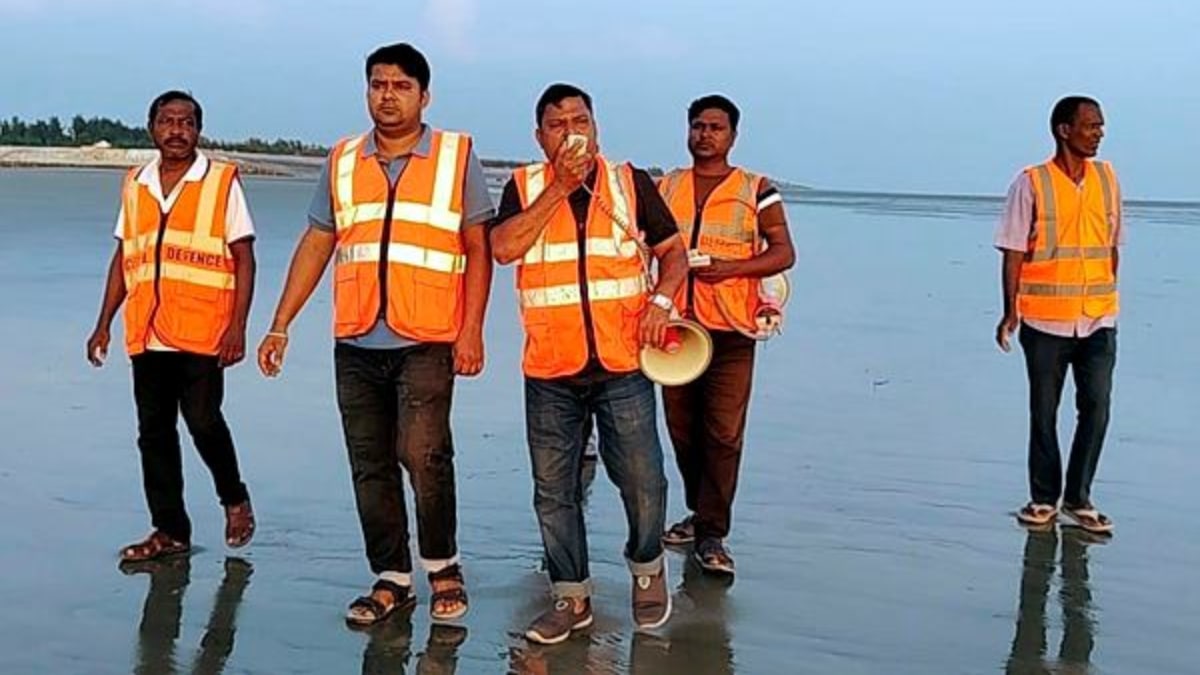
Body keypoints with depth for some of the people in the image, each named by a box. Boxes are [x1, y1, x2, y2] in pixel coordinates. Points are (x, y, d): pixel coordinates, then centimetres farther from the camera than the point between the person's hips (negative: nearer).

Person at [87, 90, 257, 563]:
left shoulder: (222, 182, 1)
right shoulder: (134, 185, 14)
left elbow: (244, 259, -2)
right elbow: (123, 258, 18)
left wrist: (237, 326, -11)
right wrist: (103, 324, 14)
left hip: (202, 332, -4)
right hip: (147, 334, 5)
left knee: (203, 421, -8)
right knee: (154, 433, 6)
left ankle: (234, 498, 19)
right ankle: (170, 530, 16)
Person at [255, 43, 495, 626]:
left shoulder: (457, 156, 3)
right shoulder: (342, 162, 12)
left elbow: (478, 248, 0)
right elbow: (316, 246, 13)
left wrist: (472, 329, -9)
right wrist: (280, 326, 8)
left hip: (427, 341, -4)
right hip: (356, 343, 4)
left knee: (423, 454, -15)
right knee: (370, 467, 7)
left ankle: (443, 567, 6)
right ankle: (391, 579, 19)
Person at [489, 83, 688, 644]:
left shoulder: (630, 183, 5)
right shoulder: (525, 187, 3)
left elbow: (673, 251, 10)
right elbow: (503, 247, -14)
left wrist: (661, 301, -9)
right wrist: (559, 187, -15)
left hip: (622, 364, -1)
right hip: (550, 370, 1)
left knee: (642, 480, 0)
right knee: (554, 490, 8)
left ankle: (647, 569, 28)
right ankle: (571, 597, 23)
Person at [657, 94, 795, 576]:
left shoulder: (756, 190, 4)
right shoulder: (664, 188, 13)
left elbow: (784, 253, 0)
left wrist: (731, 268, -15)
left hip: (729, 329, -3)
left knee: (723, 433, -8)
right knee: (682, 429, 10)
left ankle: (712, 534, -1)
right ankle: (700, 512, 29)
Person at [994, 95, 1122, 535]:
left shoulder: (1107, 177, 7)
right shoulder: (1032, 184, -5)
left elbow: (1112, 246, 14)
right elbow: (1013, 251, -5)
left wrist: (1108, 298, 12)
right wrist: (1011, 311, -10)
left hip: (1099, 318, 3)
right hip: (1045, 320, -3)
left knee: (1096, 406, -2)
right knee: (1044, 412, 7)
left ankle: (1078, 498, 11)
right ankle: (1044, 498, 19)